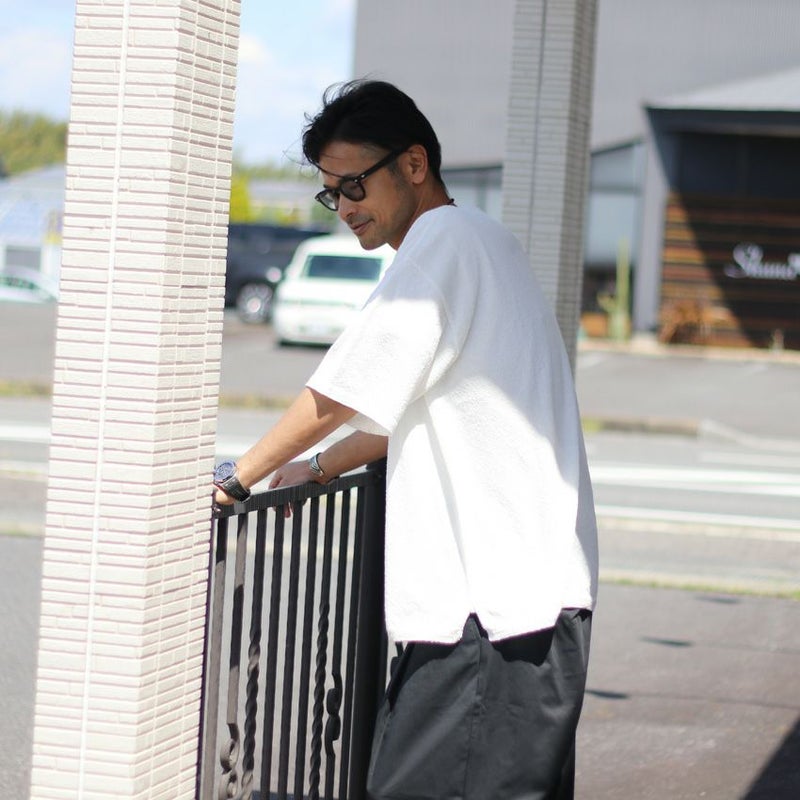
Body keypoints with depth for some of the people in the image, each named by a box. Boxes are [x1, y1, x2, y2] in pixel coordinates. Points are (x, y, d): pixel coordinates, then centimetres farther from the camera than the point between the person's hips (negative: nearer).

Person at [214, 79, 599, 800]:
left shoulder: (447, 238, -8)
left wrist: (238, 478, 1)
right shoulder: (478, 242, 23)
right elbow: (406, 403, 30)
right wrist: (319, 469, 22)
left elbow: (342, 392, -8)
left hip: (497, 601, -10)